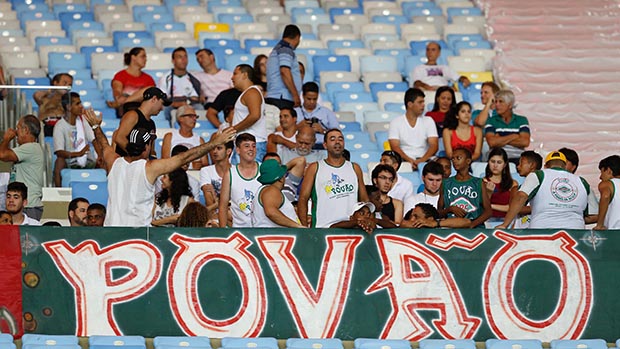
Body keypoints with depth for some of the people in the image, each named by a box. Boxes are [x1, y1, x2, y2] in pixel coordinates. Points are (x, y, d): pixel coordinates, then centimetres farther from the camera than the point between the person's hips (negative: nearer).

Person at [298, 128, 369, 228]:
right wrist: (305, 228, -7)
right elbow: (303, 200, 5)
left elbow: (364, 200, 18)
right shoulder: (315, 168, 9)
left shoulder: (354, 168, 17)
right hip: (323, 229, -2)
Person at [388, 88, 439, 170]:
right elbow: (395, 147, -5)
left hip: (424, 160, 1)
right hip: (404, 161, -1)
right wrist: (410, 160, -23)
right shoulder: (395, 123, 7)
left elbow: (434, 146, 1)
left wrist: (421, 160, -19)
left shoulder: (428, 121, 12)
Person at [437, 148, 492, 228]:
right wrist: (450, 209, -6)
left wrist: (472, 225, -11)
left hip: (475, 228, -1)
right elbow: (439, 213, 15)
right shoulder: (445, 184, 14)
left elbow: (488, 211, 3)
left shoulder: (479, 183, 10)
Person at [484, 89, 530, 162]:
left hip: (516, 159, 1)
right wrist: (514, 136, 0)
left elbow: (525, 142, -4)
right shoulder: (491, 121, 12)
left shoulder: (522, 120, 12)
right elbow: (492, 142, -5)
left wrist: (500, 140, -3)